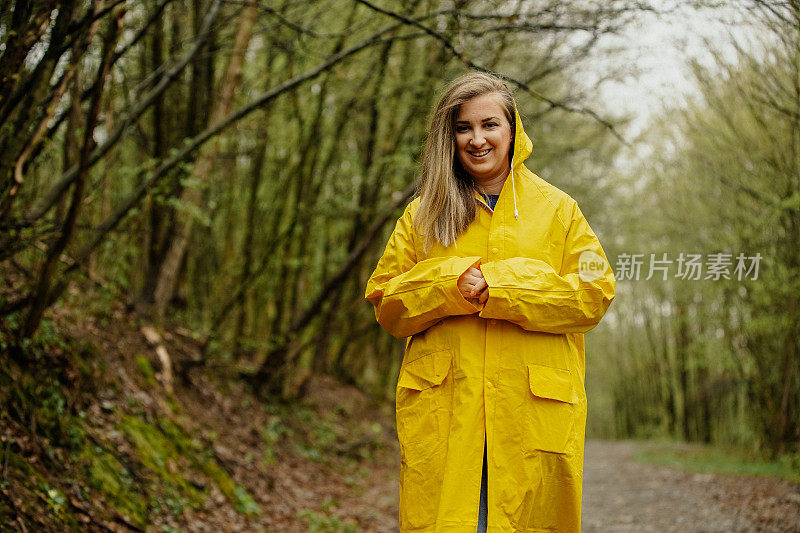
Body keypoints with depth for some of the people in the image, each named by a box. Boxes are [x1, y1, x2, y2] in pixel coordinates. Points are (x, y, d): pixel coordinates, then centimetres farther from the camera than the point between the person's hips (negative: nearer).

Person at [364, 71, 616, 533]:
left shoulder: (557, 209, 11)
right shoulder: (422, 214, 14)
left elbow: (594, 294, 0)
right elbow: (385, 302, 9)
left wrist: (498, 287, -11)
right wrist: (450, 284, -11)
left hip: (534, 414, 0)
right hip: (441, 416, 1)